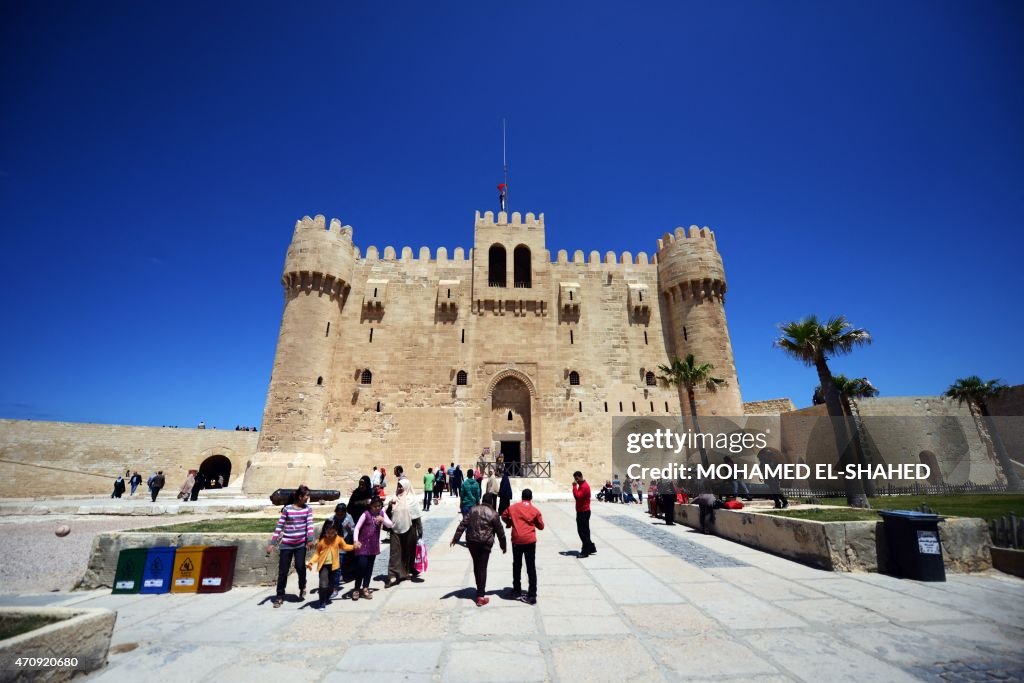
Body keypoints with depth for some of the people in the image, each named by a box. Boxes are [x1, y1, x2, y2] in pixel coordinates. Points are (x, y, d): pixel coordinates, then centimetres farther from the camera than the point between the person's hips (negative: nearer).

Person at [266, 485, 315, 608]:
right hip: (286, 544, 0)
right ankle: (280, 596, 23)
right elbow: (279, 527, -1)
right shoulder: (287, 509, -4)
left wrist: (310, 539, -20)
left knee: (300, 566, -8)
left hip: (301, 543, 0)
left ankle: (302, 587, 22)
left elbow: (309, 525, -8)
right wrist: (272, 543, -3)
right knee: (283, 571, 5)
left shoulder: (308, 509, 1)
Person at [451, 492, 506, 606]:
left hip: (471, 541, 4)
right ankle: (480, 597, 2)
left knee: (476, 565, 19)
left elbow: (463, 524, 1)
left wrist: (456, 538, 5)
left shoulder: (473, 509, 3)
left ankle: (480, 590, 31)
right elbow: (500, 531, -2)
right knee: (482, 568, 2)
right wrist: (503, 546, 9)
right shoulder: (493, 514, -8)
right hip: (485, 543, -4)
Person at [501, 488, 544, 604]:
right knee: (531, 568, 5)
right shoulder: (535, 510, -2)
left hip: (516, 540, 2)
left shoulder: (513, 507, 3)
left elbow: (504, 516, 15)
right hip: (530, 541, -2)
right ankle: (532, 596, 4)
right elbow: (541, 526, 5)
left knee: (517, 566, 17)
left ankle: (516, 592, 26)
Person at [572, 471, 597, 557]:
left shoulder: (584, 486, -18)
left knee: (583, 532, -3)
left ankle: (585, 552, 5)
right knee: (583, 531, 16)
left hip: (584, 512, -10)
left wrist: (574, 486, -26)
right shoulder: (581, 485, 14)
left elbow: (577, 496, -30)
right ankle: (591, 548, 26)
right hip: (581, 512, 10)